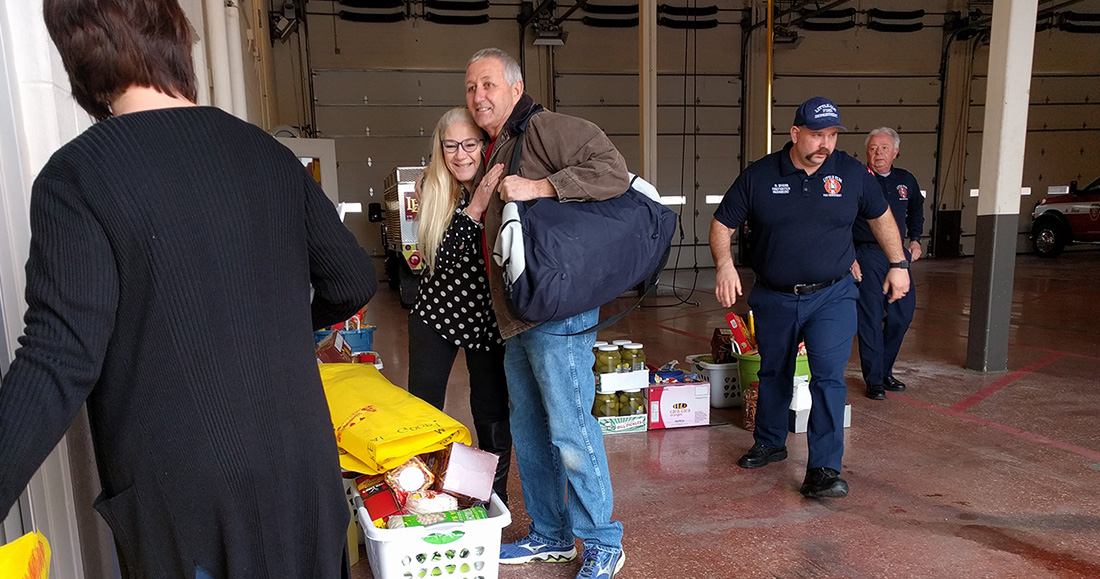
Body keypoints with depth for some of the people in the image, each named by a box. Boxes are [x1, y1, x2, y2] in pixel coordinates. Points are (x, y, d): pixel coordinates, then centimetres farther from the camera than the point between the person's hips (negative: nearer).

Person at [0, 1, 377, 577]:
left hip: (182, 489, -3)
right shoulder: (271, 155, 0)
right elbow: (354, 282, 4)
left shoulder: (77, 174, -12)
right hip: (300, 462, 4)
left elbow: (61, 363, -17)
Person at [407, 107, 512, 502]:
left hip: (487, 315, -1)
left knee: (492, 414, 6)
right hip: (436, 311, 1)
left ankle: (495, 498, 27)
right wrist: (474, 208, -29)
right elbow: (442, 256, -18)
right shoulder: (430, 190, -6)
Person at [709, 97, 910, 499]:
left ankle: (824, 470, -4)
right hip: (774, 299, 1)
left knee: (829, 376, -12)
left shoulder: (852, 173, -1)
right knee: (774, 374, 17)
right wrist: (724, 264, -19)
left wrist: (898, 264, 14)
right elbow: (722, 224, -2)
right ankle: (770, 444, 38)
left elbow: (880, 216, 15)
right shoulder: (759, 176, -6)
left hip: (832, 296, -1)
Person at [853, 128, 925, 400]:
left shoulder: (906, 180, 11)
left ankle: (885, 370, 25)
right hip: (867, 256, -6)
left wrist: (915, 239, 17)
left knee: (903, 314, 8)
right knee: (871, 317, -3)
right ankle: (874, 380, 8)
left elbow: (916, 210, 30)